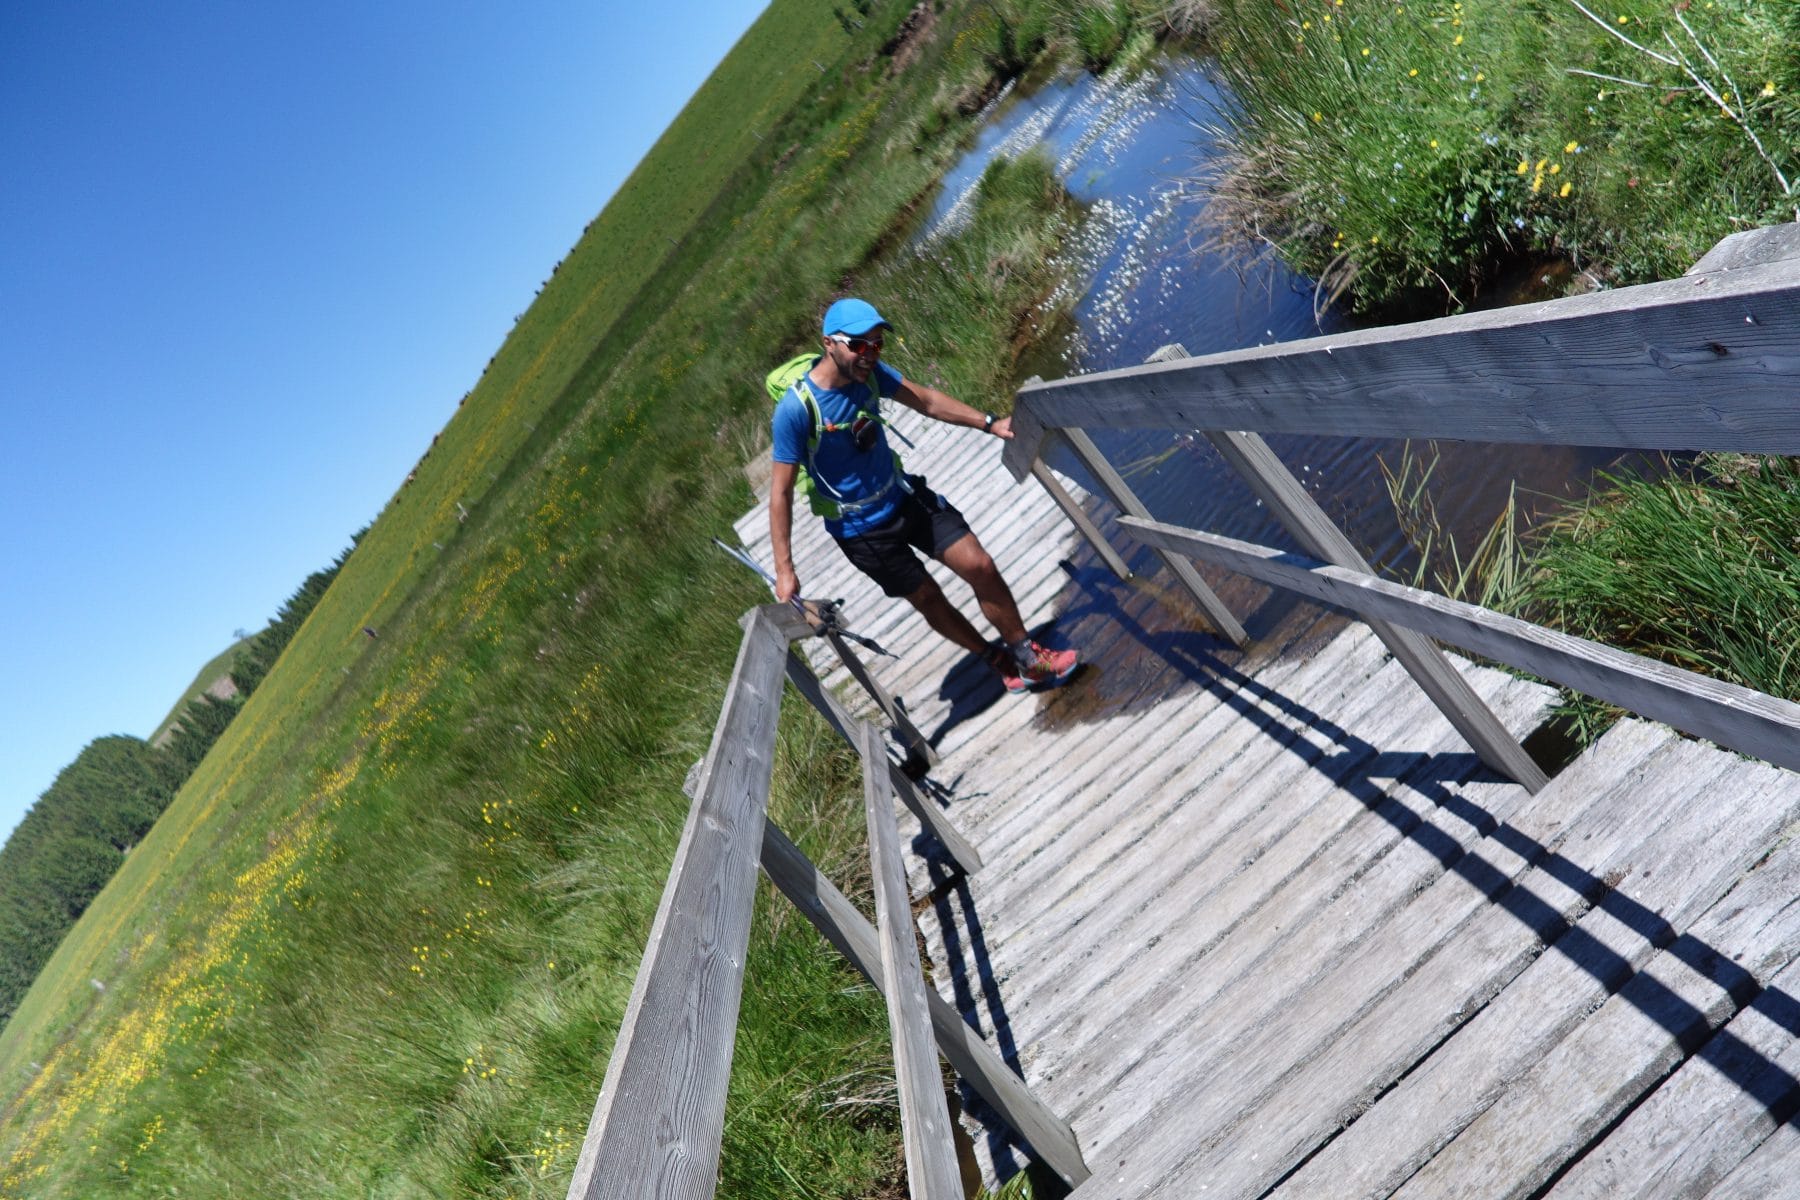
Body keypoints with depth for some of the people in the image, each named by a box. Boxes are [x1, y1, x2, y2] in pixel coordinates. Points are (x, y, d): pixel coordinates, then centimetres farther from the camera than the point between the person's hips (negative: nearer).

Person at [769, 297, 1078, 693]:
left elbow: (925, 399, 2)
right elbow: (781, 491, -23)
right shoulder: (796, 408, -27)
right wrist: (784, 570, -23)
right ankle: (999, 661, 32)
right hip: (862, 531, -5)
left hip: (905, 496, 5)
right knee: (929, 599, 9)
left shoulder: (869, 371, -10)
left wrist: (989, 423, -7)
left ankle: (1027, 656, 20)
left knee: (981, 567, 0)